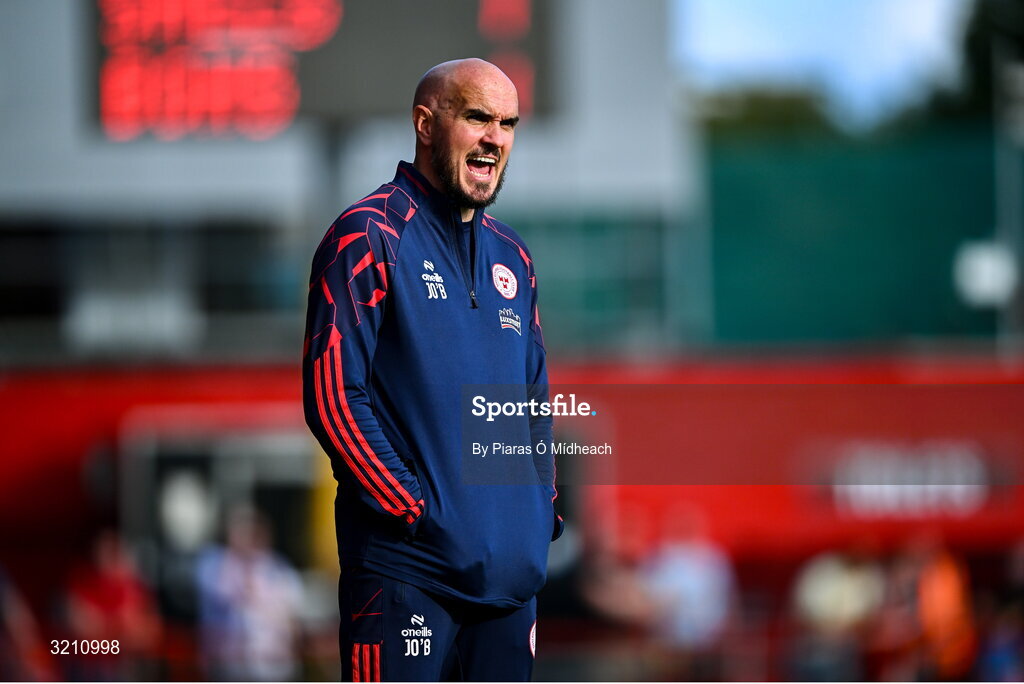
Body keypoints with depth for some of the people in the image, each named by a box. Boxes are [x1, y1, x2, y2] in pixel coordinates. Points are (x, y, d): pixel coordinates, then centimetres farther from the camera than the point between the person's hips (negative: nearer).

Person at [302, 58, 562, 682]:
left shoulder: (511, 256, 18)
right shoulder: (370, 237, -4)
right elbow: (332, 397, -12)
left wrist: (544, 510, 10)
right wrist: (415, 510, -15)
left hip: (512, 575, 7)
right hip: (408, 569, -7)